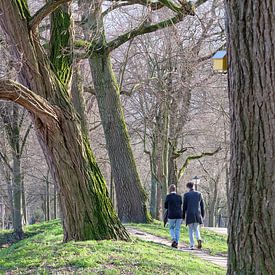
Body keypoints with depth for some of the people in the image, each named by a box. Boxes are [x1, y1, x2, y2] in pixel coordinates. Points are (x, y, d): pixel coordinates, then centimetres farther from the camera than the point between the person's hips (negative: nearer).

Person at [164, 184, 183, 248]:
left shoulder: (168, 196, -6)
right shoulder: (179, 197, 4)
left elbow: (165, 206, 2)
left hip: (171, 215, -3)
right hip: (179, 215, 3)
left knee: (171, 228, 15)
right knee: (177, 229, 10)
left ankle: (174, 239, -5)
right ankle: (176, 243, 7)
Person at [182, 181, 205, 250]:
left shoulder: (186, 195, -3)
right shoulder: (199, 194, 5)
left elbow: (184, 206, -2)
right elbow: (202, 205, 7)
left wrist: (183, 216, 6)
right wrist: (203, 215, 14)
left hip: (189, 214, -2)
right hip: (197, 214, 2)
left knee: (191, 230, 5)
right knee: (196, 229, 15)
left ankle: (192, 245, -1)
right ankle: (199, 239, -14)